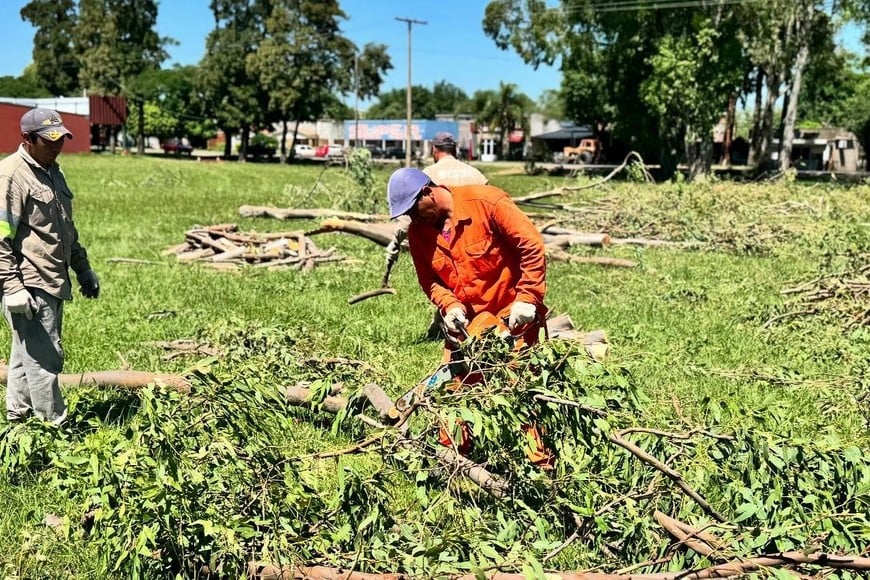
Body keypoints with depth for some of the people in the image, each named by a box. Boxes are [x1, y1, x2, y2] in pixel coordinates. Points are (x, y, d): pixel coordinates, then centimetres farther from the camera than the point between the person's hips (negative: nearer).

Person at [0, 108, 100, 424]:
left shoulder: (52, 171, 17)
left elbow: (66, 230, 26)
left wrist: (83, 269, 26)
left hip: (54, 284, 9)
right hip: (28, 288, -9)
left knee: (26, 357, 17)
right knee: (44, 359, -6)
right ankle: (55, 426, 1)